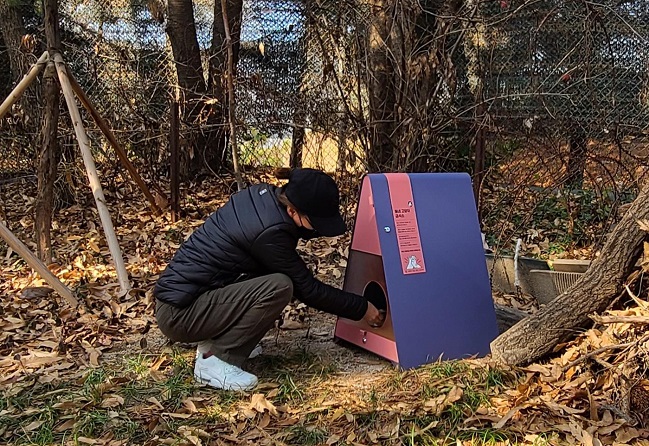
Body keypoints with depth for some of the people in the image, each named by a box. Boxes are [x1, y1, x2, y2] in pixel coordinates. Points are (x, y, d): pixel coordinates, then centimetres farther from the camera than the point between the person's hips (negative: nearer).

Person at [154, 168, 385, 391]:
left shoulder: (263, 193, -1)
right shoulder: (269, 231, -25)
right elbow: (308, 290, -14)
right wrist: (362, 309, -4)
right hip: (178, 313, -9)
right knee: (279, 286, -23)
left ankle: (213, 341, 11)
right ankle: (214, 360, -10)